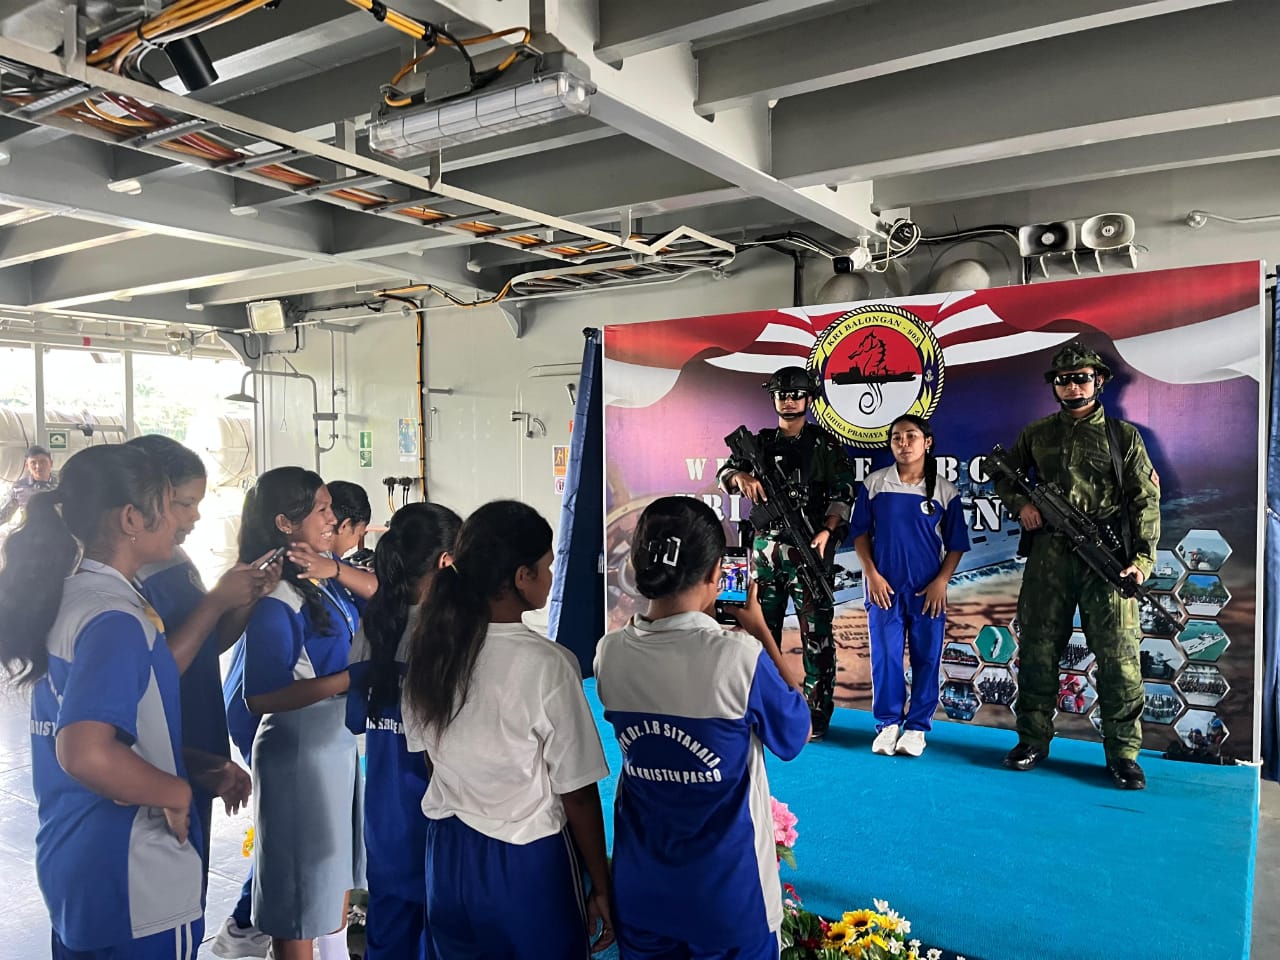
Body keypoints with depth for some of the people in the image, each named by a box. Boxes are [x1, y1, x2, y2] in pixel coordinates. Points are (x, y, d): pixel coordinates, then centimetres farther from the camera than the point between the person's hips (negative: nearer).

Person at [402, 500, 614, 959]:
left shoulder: (429, 648, -7)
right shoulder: (547, 664, -23)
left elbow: (427, 753, 7)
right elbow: (577, 794, -15)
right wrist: (601, 885, -3)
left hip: (448, 853, 5)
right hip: (527, 862, -5)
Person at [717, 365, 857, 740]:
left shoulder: (825, 445, 2)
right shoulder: (761, 442, 13)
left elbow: (843, 494, -4)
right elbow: (725, 473, 3)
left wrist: (826, 531, -20)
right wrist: (741, 476, -21)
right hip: (765, 551, 4)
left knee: (816, 635, -3)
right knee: (763, 631, 11)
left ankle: (816, 714, 4)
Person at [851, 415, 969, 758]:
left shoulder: (945, 491, 0)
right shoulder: (874, 484, 1)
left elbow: (956, 545, 5)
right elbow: (860, 533, 5)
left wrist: (941, 581, -6)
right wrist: (872, 574, -4)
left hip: (929, 590, 0)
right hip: (885, 586, 0)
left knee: (926, 658, 5)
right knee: (885, 655, 4)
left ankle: (917, 726, 18)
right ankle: (888, 722, 17)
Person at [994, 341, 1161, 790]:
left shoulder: (1123, 436, 6)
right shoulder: (1037, 434, 12)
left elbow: (1146, 501, 3)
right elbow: (1003, 475, 24)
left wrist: (1143, 558, -7)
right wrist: (1020, 503, 3)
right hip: (1048, 556, 2)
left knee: (1118, 656, -2)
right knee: (1037, 649, 6)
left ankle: (1123, 753, 9)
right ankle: (1033, 740, 19)